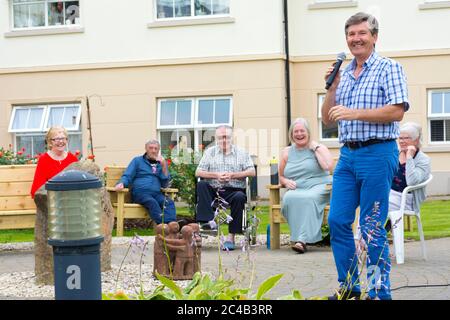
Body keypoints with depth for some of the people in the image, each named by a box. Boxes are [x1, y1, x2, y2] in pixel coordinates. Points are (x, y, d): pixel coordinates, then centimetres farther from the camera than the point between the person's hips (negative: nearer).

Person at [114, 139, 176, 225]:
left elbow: (164, 184, 15)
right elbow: (127, 176, 8)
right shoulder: (137, 160, 17)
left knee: (169, 202, -30)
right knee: (152, 202, -36)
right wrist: (121, 183, -16)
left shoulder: (161, 163, 22)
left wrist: (164, 166, 3)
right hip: (140, 192, -3)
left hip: (156, 193, 3)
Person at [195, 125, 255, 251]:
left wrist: (232, 175, -10)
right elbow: (198, 172, 7)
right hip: (213, 191, 2)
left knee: (240, 197, -35)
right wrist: (216, 175, -9)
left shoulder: (241, 153, 13)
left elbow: (252, 172, 1)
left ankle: (231, 236, -29)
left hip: (233, 190, -2)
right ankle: (208, 220, -37)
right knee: (201, 185, -28)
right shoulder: (210, 152, 17)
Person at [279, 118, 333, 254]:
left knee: (308, 198, -37)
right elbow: (281, 176, 23)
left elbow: (327, 166, -11)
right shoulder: (286, 152, 18)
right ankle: (298, 237, -33)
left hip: (318, 187, -3)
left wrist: (315, 148, -3)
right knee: (289, 198, -33)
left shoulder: (319, 148, 9)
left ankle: (302, 240, -42)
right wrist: (286, 181, -1)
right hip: (296, 189, 3)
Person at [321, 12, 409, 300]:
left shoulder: (389, 68, -2)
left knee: (372, 227, -4)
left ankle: (379, 292, 8)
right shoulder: (344, 75, 16)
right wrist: (332, 86, 3)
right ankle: (350, 286, 18)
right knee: (338, 220, 5)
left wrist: (354, 113, -18)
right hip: (348, 155, 7)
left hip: (377, 154, -7)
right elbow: (327, 119, 16)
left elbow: (397, 111, -14)